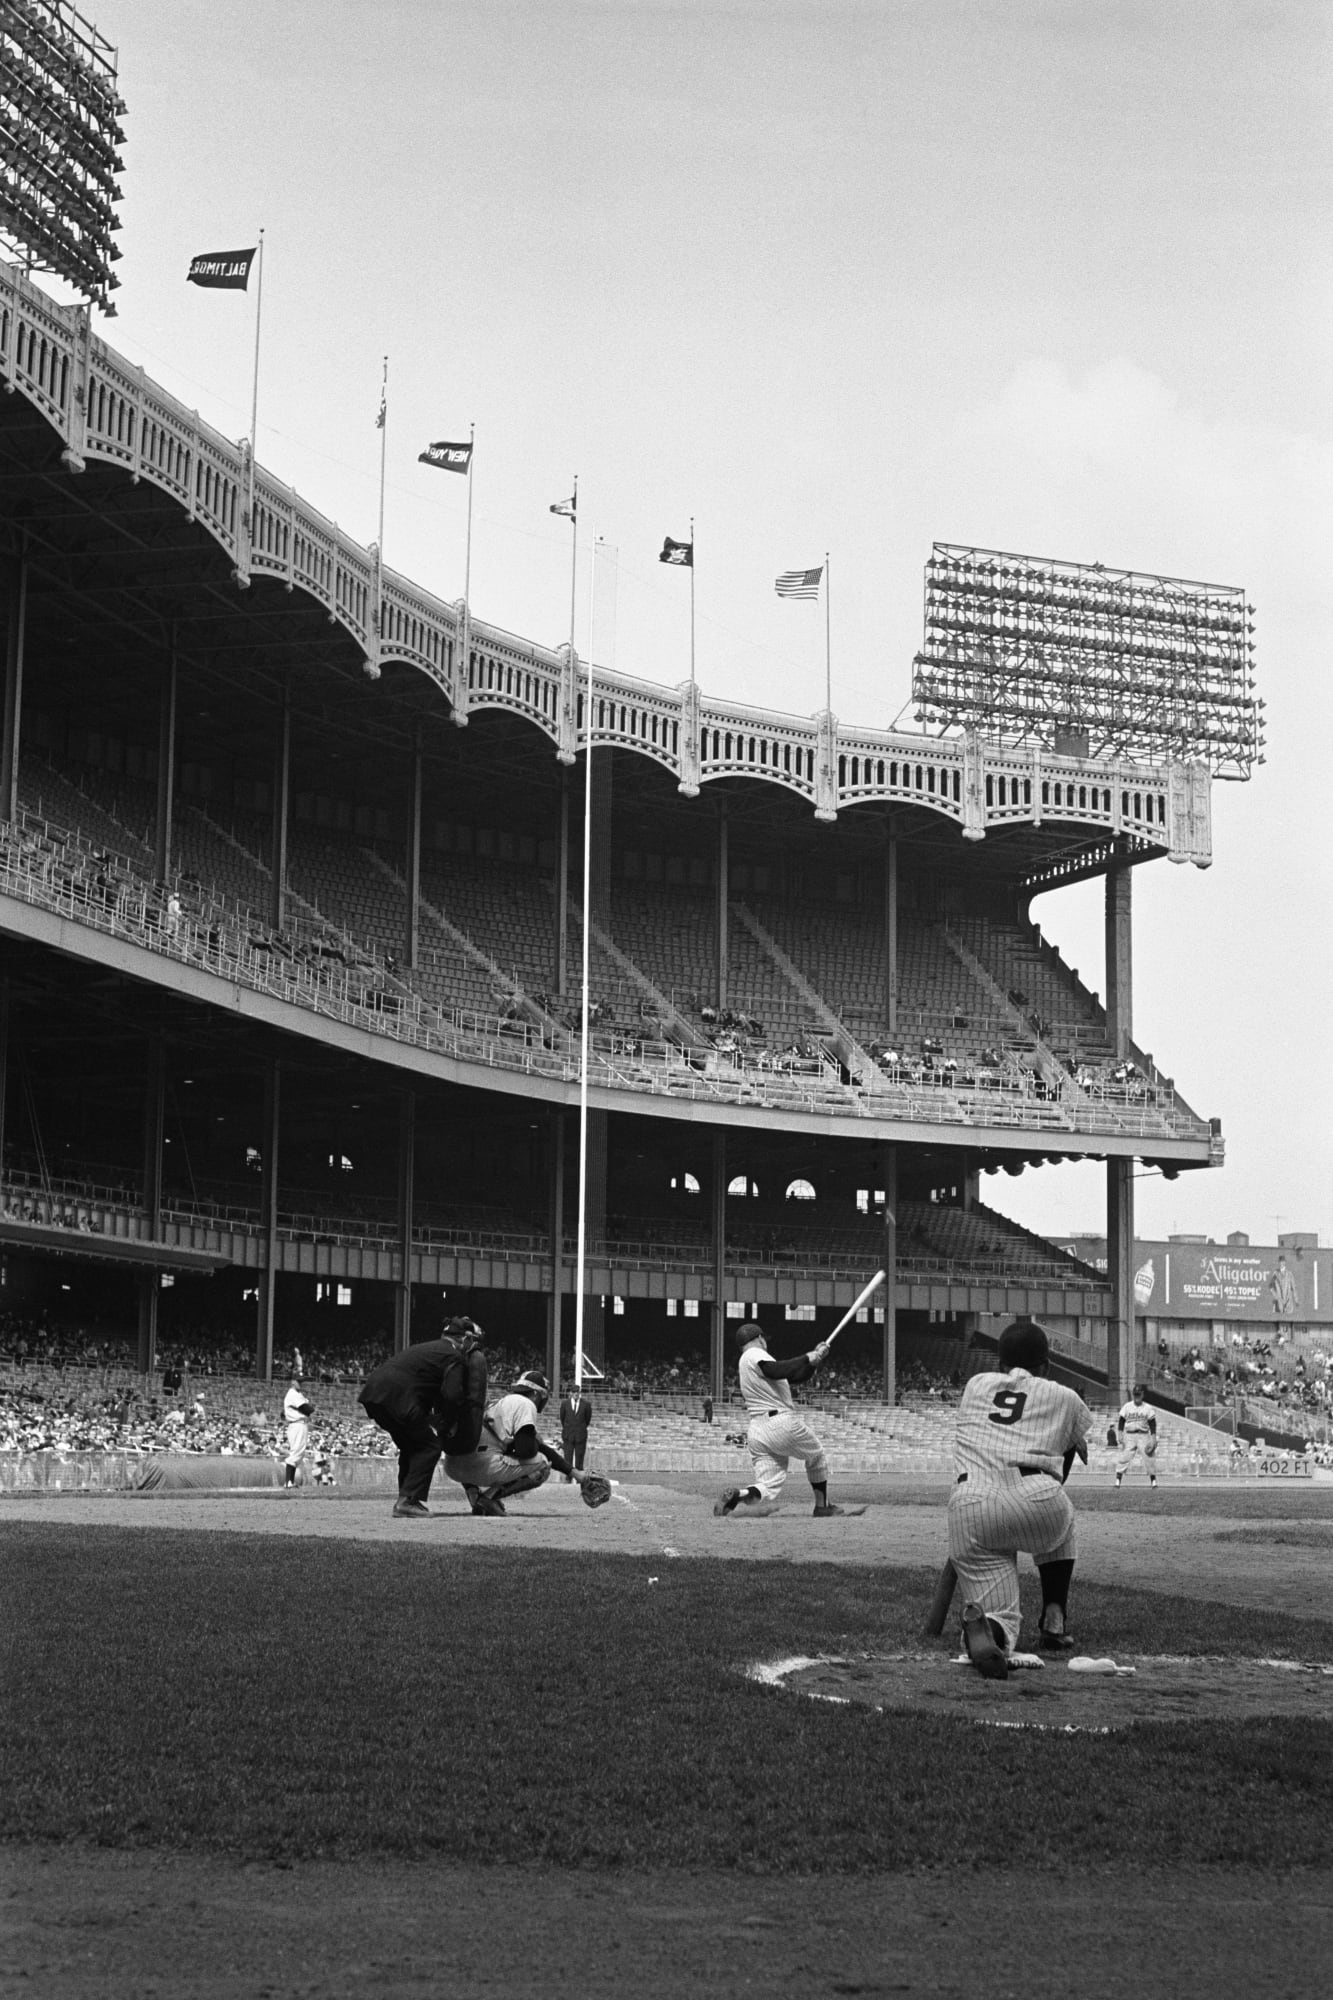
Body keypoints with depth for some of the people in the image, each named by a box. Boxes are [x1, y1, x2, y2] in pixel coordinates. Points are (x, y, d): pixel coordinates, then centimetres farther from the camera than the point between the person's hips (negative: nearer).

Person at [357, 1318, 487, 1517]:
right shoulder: (455, 1356, 2)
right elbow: (452, 1395, -10)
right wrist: (449, 1424, 4)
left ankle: (405, 1500, 21)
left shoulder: (431, 1348, 30)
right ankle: (408, 1500, -7)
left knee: (411, 1445, 23)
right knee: (430, 1446, 2)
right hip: (397, 1395, -9)